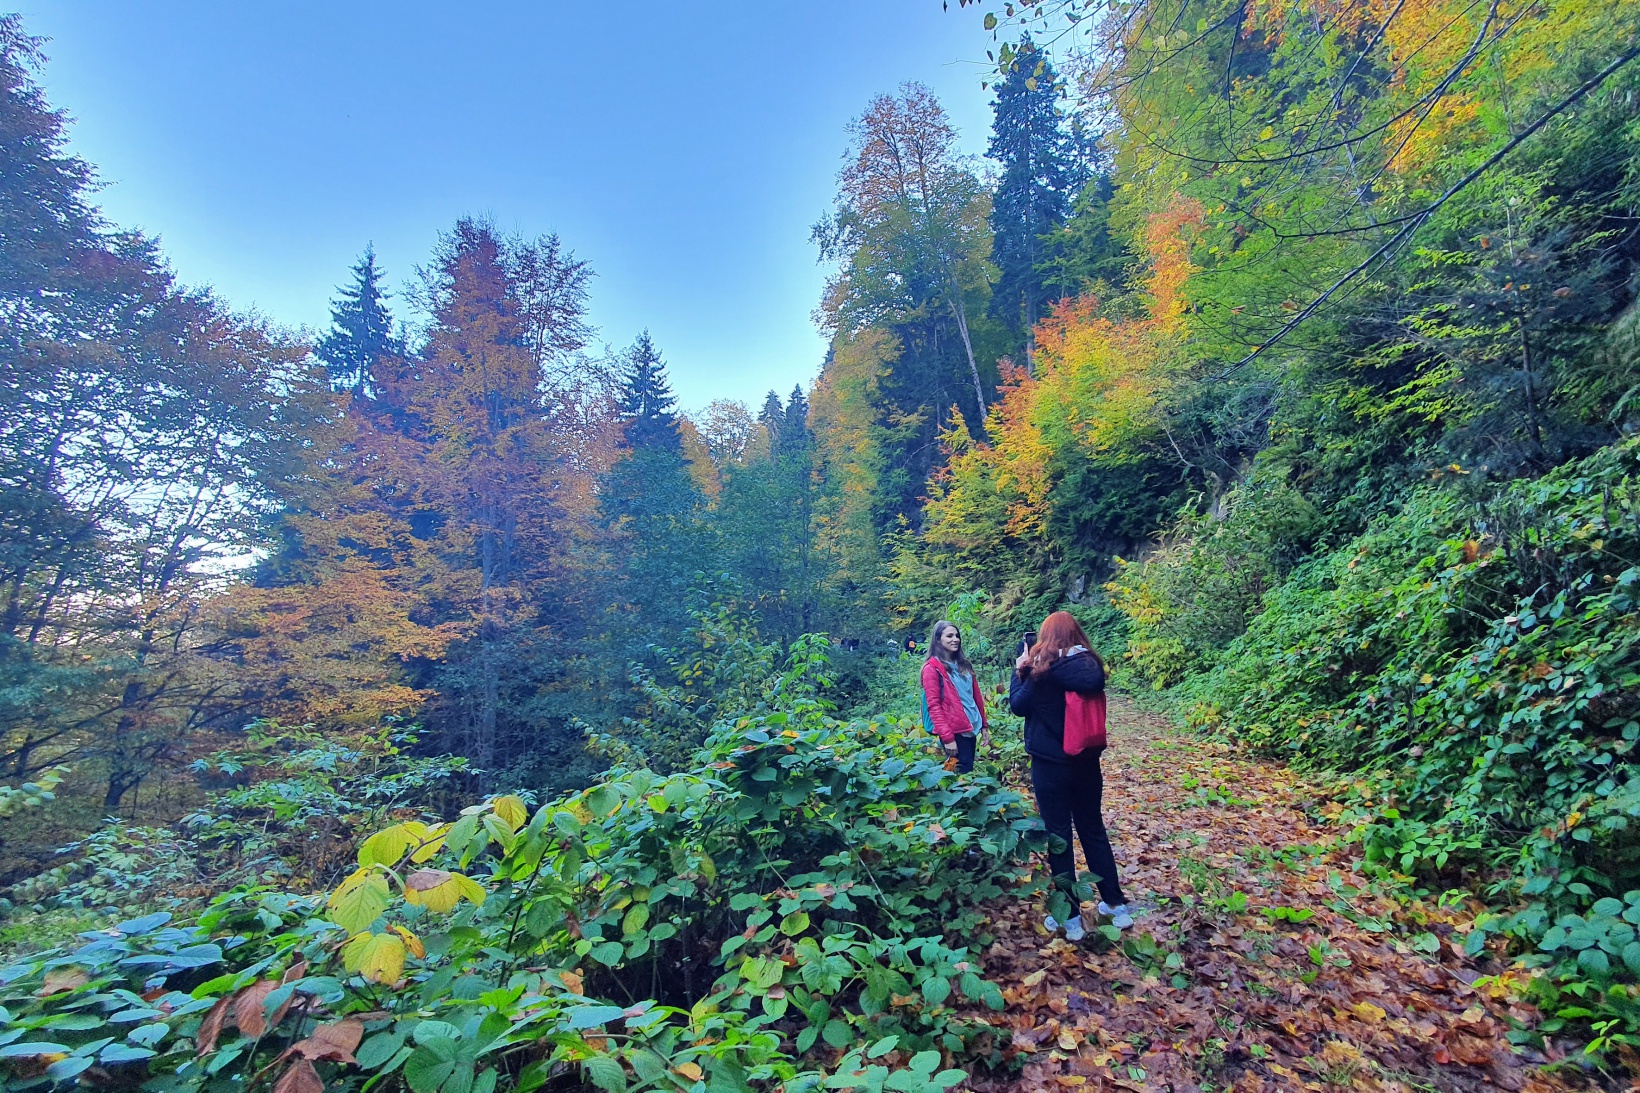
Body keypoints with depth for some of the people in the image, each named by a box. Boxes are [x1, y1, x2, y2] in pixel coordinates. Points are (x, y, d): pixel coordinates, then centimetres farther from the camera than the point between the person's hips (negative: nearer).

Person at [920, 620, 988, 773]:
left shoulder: (964, 665, 13)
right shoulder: (932, 668, -9)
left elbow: (976, 696, 17)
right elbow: (933, 705, -13)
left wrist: (984, 724, 13)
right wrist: (947, 737, -18)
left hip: (970, 727, 7)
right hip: (953, 730, -7)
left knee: (969, 770, 13)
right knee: (963, 772, -4)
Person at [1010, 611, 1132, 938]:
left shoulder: (1044, 668, -16)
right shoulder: (1091, 665, -4)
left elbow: (1018, 705, -8)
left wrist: (1019, 670, 4)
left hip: (1050, 765, -5)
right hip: (1087, 762, 5)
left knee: (1058, 837, 6)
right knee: (1093, 830, 19)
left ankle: (1070, 918, 15)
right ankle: (1116, 905, 29)